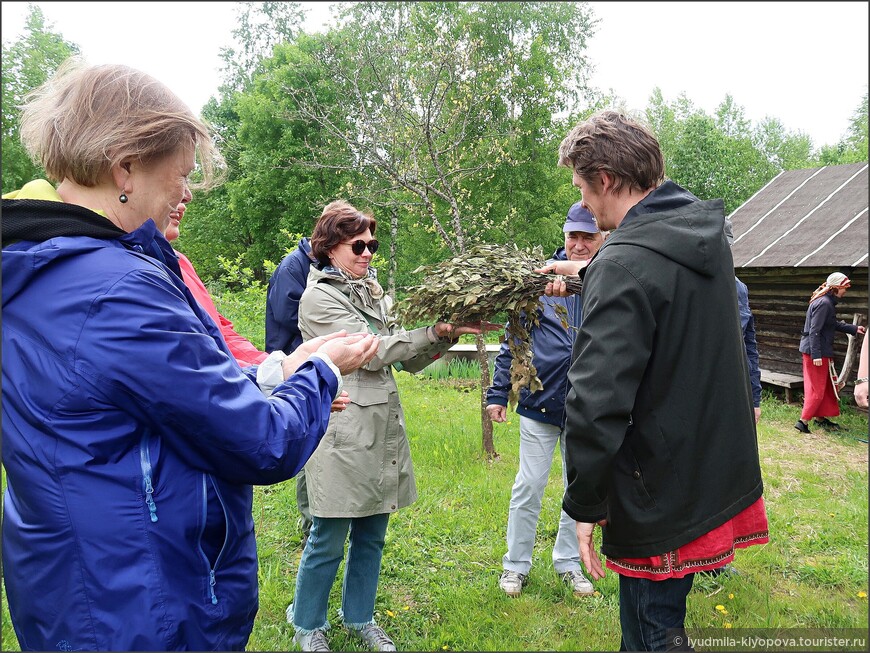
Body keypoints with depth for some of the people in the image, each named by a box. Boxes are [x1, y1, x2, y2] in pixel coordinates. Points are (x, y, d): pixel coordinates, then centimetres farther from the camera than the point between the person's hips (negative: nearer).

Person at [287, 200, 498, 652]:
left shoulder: (371, 291, 13)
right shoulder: (319, 297, -8)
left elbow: (407, 360, 10)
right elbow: (373, 351, -16)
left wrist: (447, 335, -6)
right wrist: (436, 331, -18)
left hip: (382, 427, 7)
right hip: (343, 432, -7)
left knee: (371, 535, 16)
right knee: (328, 541, 6)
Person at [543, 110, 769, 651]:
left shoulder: (624, 265, -24)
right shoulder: (708, 235, 4)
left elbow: (598, 403, -29)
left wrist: (584, 505, -18)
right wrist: (583, 278, 31)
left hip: (660, 498, -9)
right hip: (723, 471, 9)